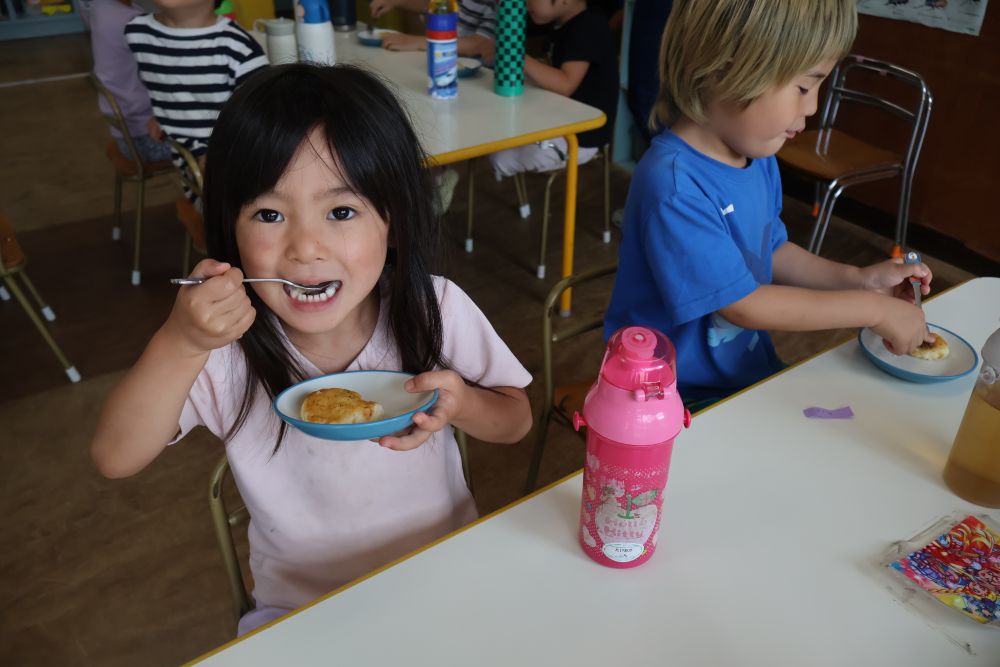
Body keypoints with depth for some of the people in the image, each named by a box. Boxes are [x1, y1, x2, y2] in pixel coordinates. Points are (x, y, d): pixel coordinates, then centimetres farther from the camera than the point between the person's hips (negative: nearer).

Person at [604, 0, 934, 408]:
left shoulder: (759, 159, 0)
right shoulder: (674, 186, -28)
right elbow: (744, 305, -24)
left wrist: (857, 279, 4)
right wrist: (873, 309, -15)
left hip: (748, 367, 8)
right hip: (679, 395, -8)